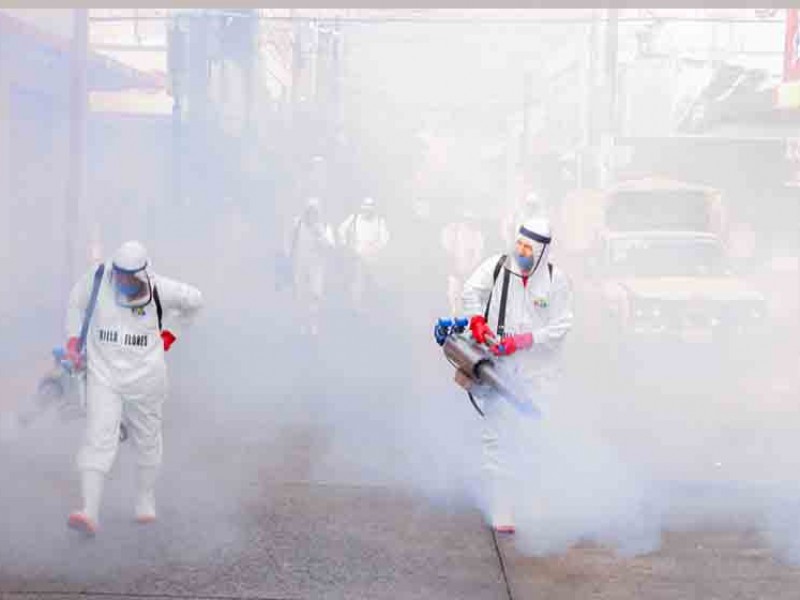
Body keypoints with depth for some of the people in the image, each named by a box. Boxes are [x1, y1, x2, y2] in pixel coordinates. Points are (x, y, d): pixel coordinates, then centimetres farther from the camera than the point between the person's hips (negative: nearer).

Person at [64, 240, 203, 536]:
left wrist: (170, 331, 13)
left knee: (147, 440, 12)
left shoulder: (160, 289, -9)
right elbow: (76, 302, 14)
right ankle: (90, 511, -20)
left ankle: (145, 501, 33)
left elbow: (194, 300, 10)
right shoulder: (98, 279, -6)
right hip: (103, 374, 0)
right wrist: (73, 338, 8)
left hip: (145, 377, 0)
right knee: (98, 438, -14)